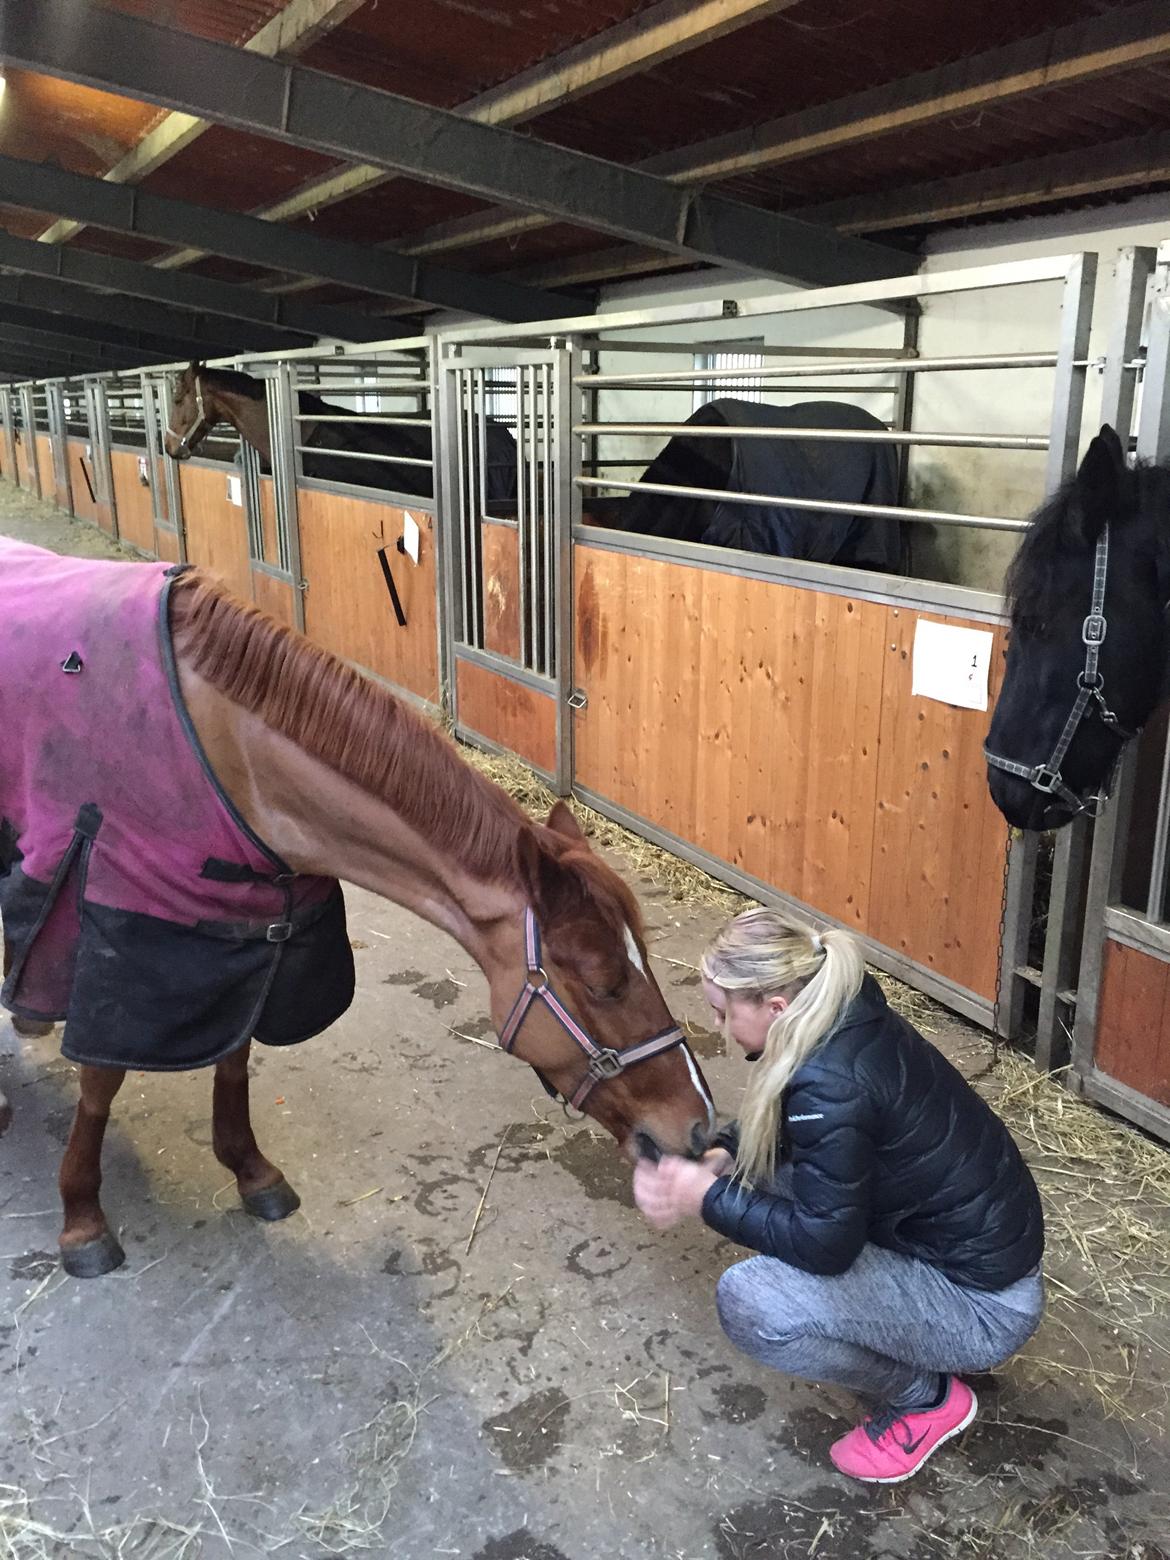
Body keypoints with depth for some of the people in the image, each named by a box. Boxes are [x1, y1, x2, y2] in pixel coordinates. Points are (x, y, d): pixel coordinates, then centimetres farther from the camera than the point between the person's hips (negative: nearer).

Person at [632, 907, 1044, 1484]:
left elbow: (824, 1245, -25)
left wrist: (707, 1197, -16)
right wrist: (718, 1160, -4)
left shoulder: (830, 1085, -32)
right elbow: (773, 1122, 13)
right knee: (754, 1167, 7)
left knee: (747, 1300, -23)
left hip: (985, 1305, -9)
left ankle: (925, 1396, 2)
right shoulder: (844, 1018, -5)